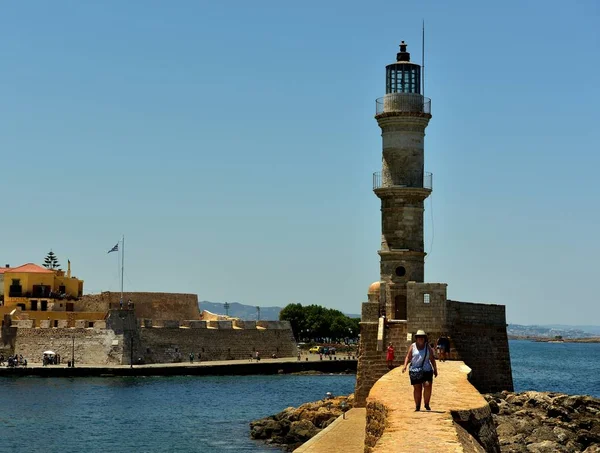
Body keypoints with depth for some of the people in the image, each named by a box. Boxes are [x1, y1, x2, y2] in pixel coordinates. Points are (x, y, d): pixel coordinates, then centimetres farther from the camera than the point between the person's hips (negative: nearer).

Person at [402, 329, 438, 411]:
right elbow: (408, 357, 2)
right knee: (417, 388, 1)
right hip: (415, 371, -1)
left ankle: (427, 404, 6)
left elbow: (432, 359, 10)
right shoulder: (413, 346, 5)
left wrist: (435, 369, 5)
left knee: (428, 386, -12)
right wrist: (405, 366, -13)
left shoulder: (428, 347, 8)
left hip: (427, 370, 1)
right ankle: (417, 406, 10)